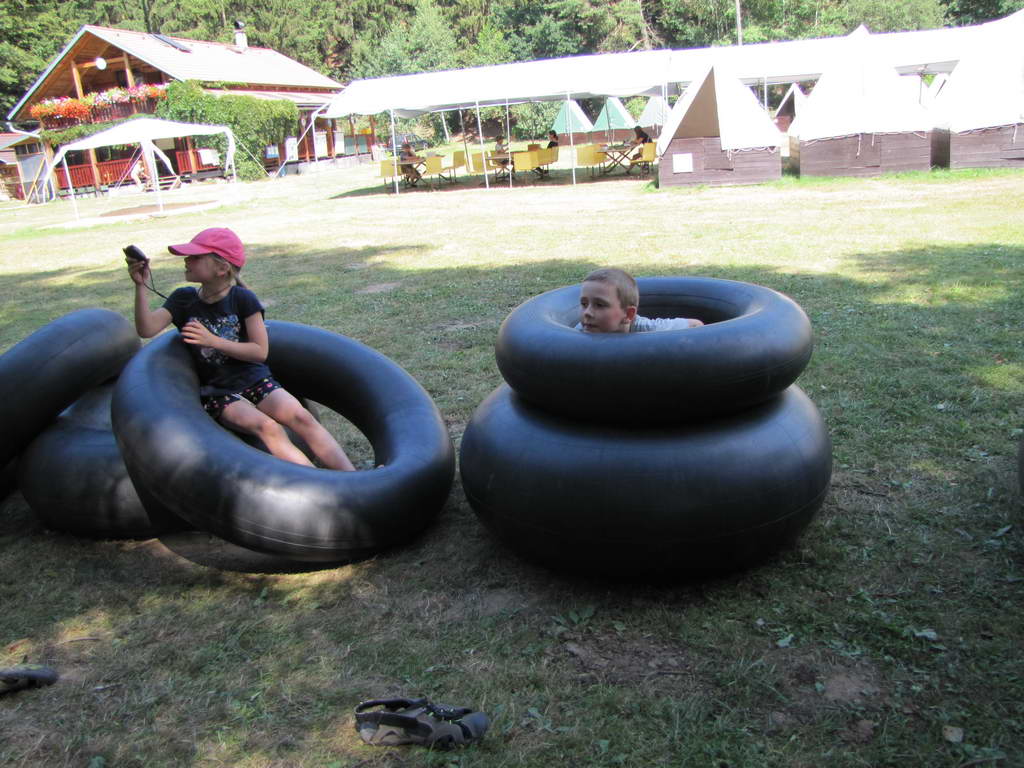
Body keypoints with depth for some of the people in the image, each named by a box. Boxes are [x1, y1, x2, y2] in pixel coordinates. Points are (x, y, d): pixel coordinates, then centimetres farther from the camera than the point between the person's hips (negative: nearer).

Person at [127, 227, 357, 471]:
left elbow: (260, 351, -7)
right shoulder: (183, 299, 5)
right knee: (266, 426, -30)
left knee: (300, 417, -27)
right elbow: (146, 329, -9)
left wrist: (213, 341, -14)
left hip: (254, 380, 1)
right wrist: (140, 286, -19)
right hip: (217, 393, 0)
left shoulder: (243, 298, -2)